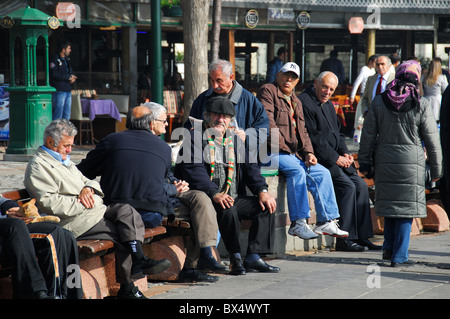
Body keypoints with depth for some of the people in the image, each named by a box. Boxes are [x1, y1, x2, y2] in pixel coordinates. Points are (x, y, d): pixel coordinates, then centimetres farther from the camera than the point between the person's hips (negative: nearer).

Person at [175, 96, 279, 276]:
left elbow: (249, 167, 15)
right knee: (228, 210, -35)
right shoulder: (194, 138, -1)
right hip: (207, 199, -7)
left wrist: (262, 191, -5)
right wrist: (215, 194, -30)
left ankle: (253, 258, -12)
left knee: (266, 206, -10)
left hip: (235, 198, 7)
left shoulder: (233, 140, 21)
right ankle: (235, 258, -19)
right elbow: (194, 170, -16)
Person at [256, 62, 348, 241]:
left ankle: (326, 221, -4)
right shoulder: (267, 91, -1)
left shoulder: (296, 102, 24)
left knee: (322, 173, -4)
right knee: (297, 171, -30)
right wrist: (281, 146, -18)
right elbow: (268, 122, -12)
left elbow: (302, 131, 22)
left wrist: (308, 152, 4)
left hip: (293, 154, 8)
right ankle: (297, 224, -30)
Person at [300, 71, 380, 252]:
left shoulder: (328, 105, 19)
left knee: (360, 185, -4)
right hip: (317, 159, -9)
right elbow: (314, 138, -17)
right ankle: (344, 239, -18)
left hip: (336, 158, 9)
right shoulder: (305, 103, -11)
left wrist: (345, 153, 5)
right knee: (347, 186, -22)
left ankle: (361, 236, -1)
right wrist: (335, 158, -16)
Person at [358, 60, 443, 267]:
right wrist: (436, 169, 9)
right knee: (406, 208, 3)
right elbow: (432, 141, -1)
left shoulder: (379, 102, 3)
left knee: (390, 203, 18)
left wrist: (365, 164, 15)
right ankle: (399, 256, 3)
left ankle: (389, 248, 23)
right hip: (411, 164, -3)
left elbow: (368, 136, 6)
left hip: (385, 163, 3)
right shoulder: (422, 105, -6)